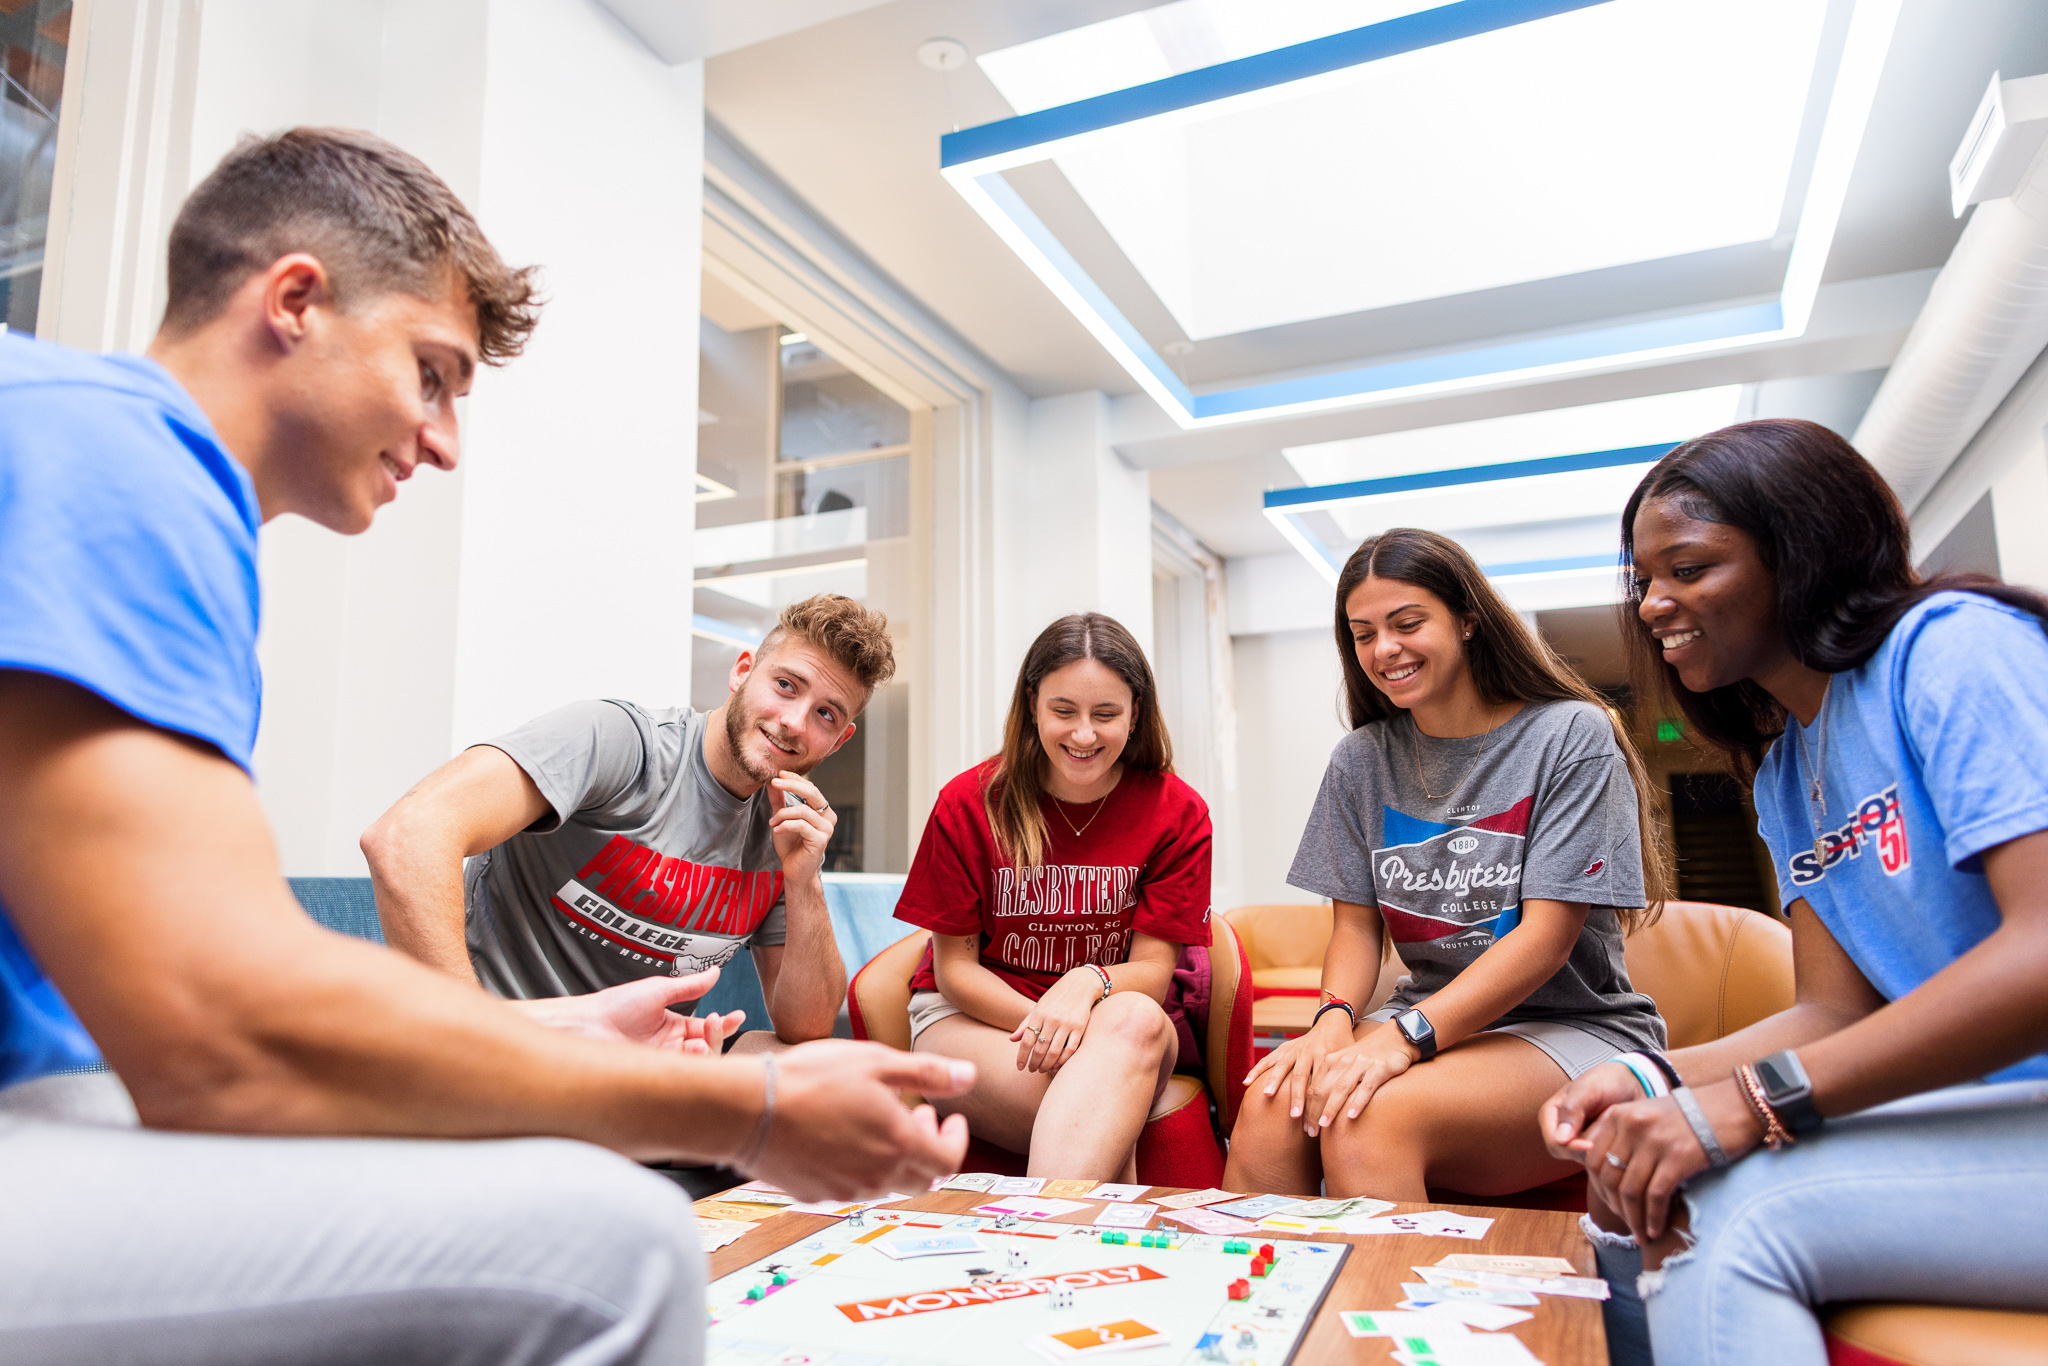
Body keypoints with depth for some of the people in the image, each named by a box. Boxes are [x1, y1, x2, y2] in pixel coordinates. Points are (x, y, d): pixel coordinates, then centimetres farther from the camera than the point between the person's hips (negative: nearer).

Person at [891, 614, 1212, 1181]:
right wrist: (1043, 1023, -24)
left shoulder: (1177, 812, -5)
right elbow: (954, 968, -4)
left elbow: (1153, 968, -7)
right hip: (972, 1019, -1)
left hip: (1116, 1031, 2)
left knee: (1134, 1020, -38)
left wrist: (1087, 984, -32)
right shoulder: (968, 804, -7)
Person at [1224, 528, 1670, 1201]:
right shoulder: (1361, 760, 8)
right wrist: (1334, 1019, -15)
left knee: (1368, 1118, -33)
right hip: (1425, 1016, 4)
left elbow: (1547, 935, -14)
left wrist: (1405, 1036, -25)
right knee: (1273, 1101, -28)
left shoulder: (1572, 735, -7)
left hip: (1574, 1026, -4)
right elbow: (1356, 924, 8)